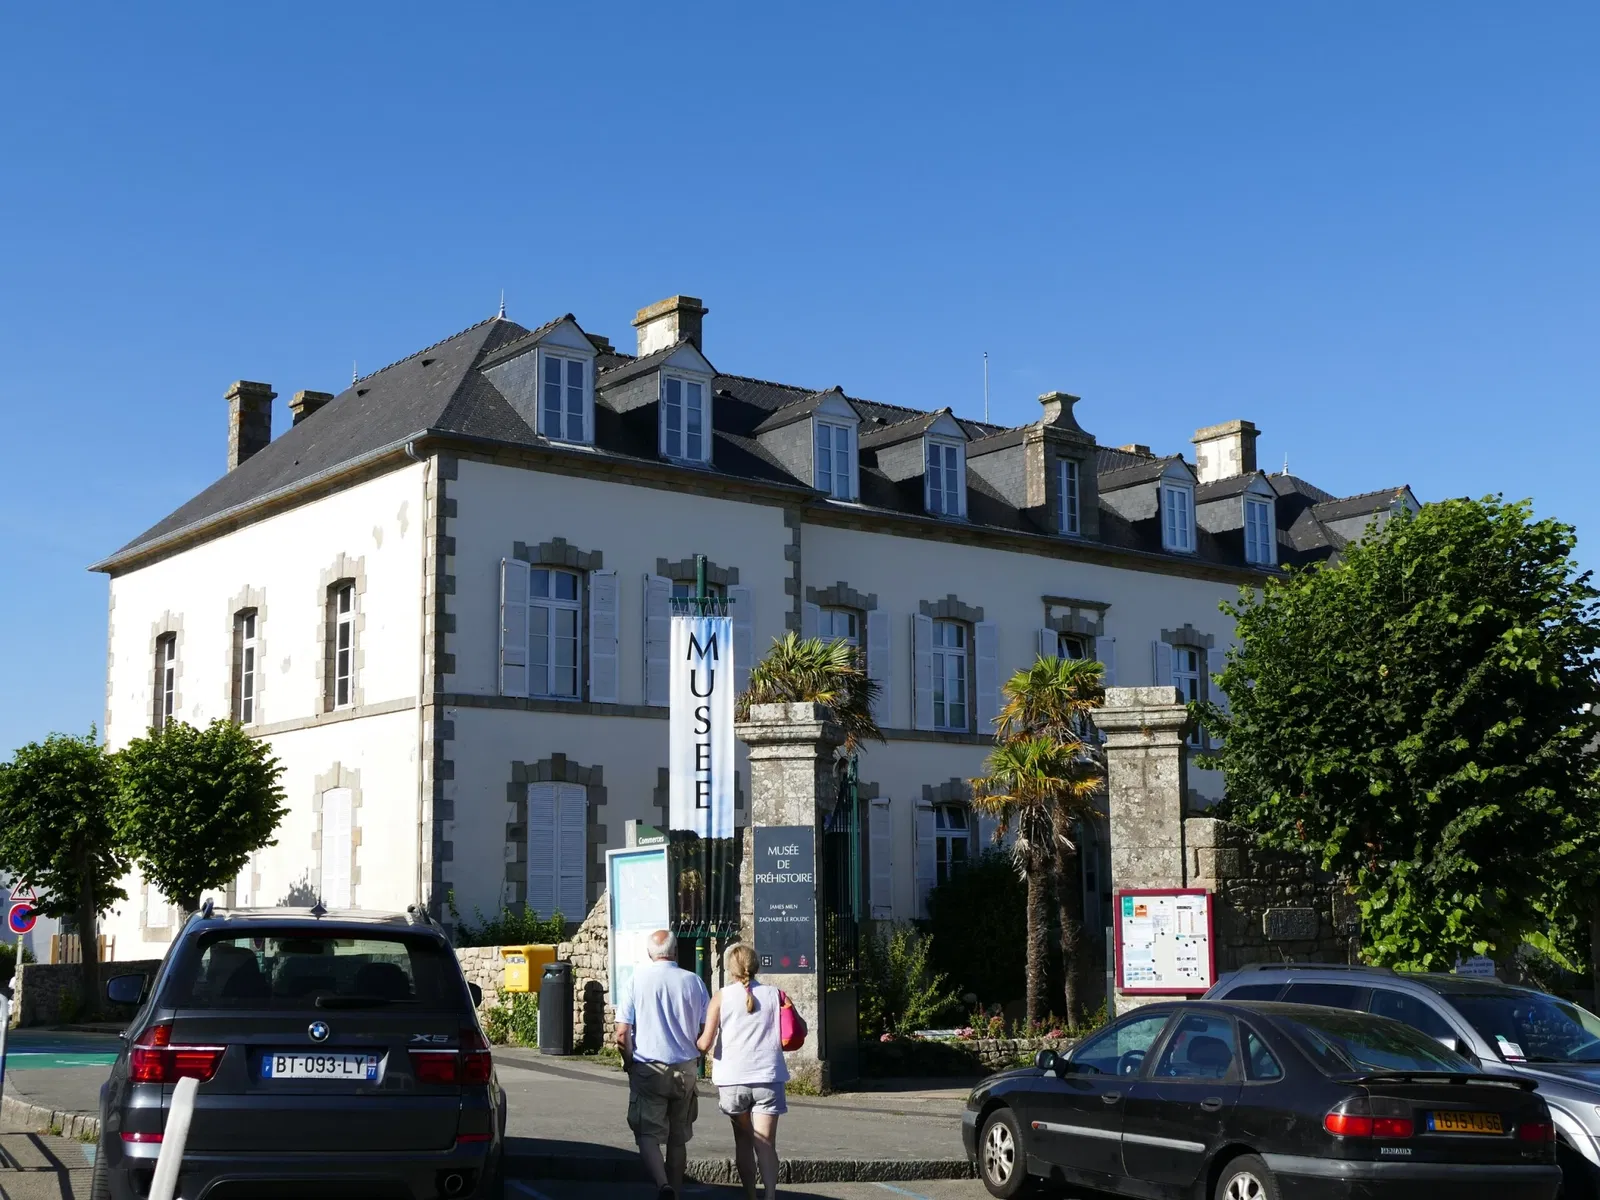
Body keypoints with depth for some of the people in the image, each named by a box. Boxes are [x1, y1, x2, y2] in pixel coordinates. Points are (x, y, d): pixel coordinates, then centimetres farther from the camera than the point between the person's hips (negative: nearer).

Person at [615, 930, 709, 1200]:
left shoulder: (638, 979, -5)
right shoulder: (693, 981, 0)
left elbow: (622, 1034, -7)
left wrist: (629, 1062, 8)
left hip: (648, 1069, -2)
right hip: (686, 1070, 2)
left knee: (647, 1133, -1)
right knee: (678, 1138, 14)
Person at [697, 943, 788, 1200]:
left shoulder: (721, 997, 0)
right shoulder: (773, 995, 3)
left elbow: (705, 1043, -6)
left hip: (733, 1079, 0)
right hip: (767, 1077, 0)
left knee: (743, 1141, 18)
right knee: (765, 1144, -4)